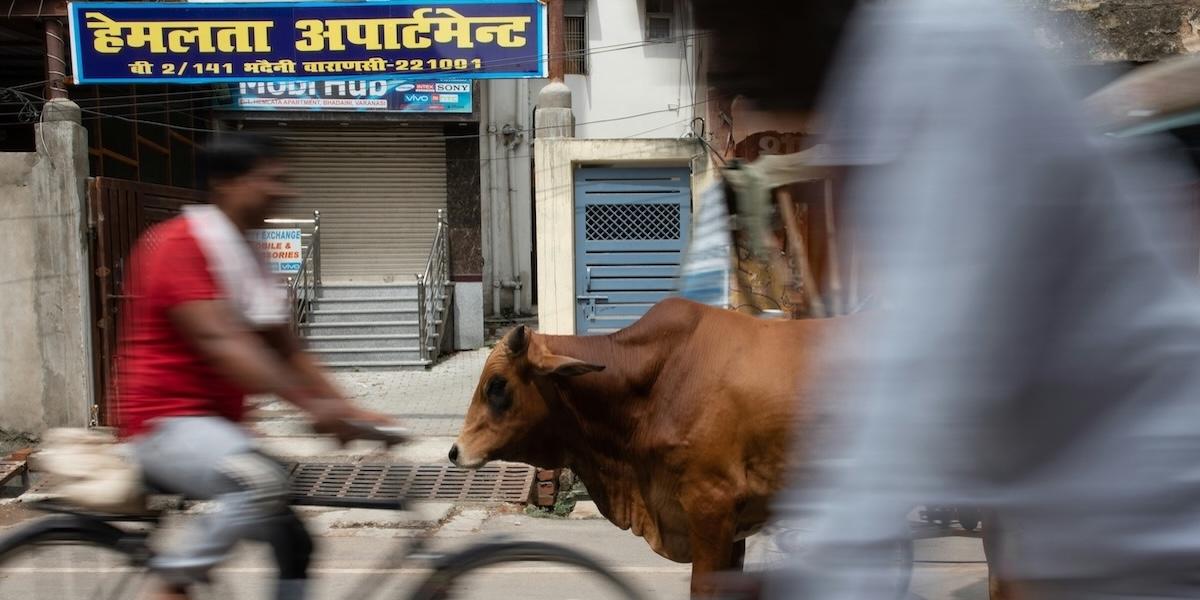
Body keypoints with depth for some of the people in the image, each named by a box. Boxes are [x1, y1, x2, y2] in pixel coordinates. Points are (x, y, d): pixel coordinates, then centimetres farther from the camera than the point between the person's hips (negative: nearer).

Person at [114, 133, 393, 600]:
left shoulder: (248, 259, 13)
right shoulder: (178, 244, -15)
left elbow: (287, 351, 13)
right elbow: (218, 341, -26)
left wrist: (348, 411, 1)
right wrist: (311, 404, -34)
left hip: (216, 424, 9)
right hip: (168, 420, -9)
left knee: (293, 543, 4)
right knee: (262, 482, -35)